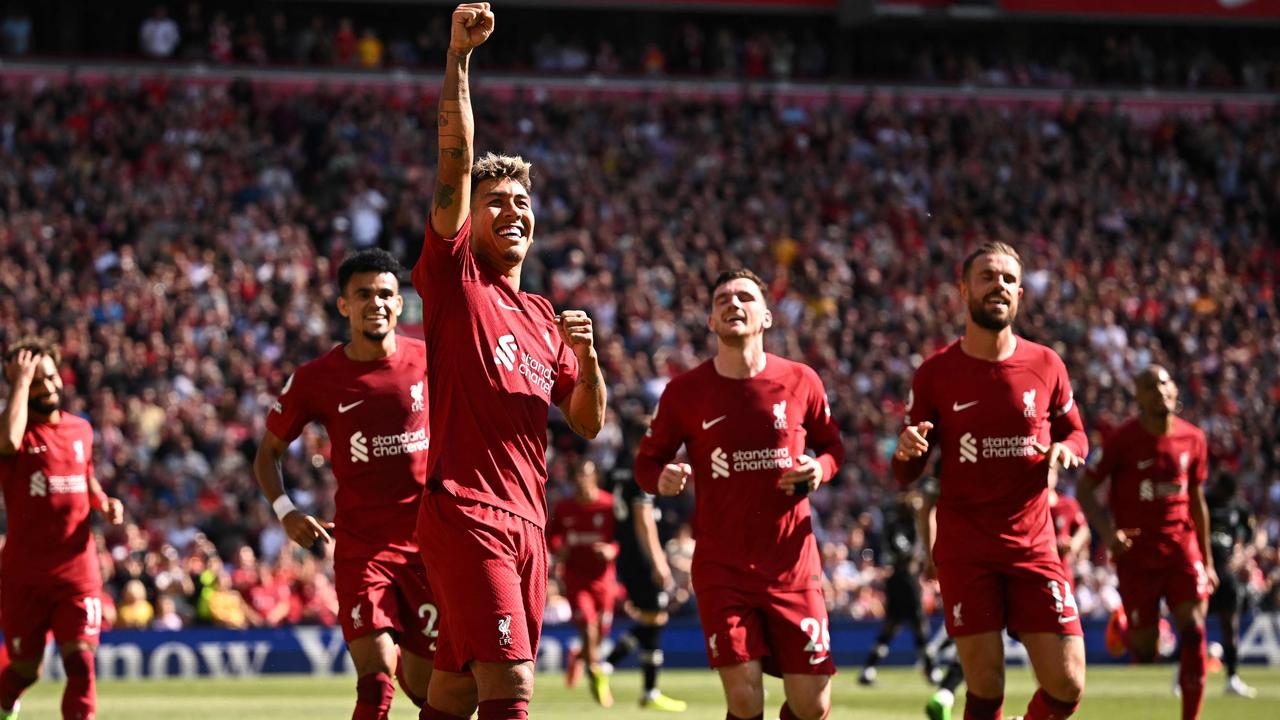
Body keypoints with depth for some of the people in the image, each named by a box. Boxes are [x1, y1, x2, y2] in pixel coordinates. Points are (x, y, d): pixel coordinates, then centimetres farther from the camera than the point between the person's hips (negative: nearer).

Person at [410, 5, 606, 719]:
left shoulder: (541, 315, 20)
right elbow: (456, 161, -9)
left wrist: (586, 356, 1)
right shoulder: (455, 279, 1)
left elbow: (589, 422, 20)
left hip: (527, 524, 7)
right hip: (467, 516, -7)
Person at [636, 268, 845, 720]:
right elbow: (647, 461, 7)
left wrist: (820, 469, -8)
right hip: (722, 569, -1)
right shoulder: (685, 392, -1)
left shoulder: (800, 382, 2)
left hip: (792, 565, 1)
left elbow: (832, 446, 16)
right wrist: (662, 478, -17)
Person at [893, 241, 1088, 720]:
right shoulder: (935, 373, -1)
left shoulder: (1045, 366, 3)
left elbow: (1075, 432, 17)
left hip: (1033, 545, 2)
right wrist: (907, 452, -20)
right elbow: (906, 475, 5)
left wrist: (1066, 448, -7)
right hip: (965, 549, -1)